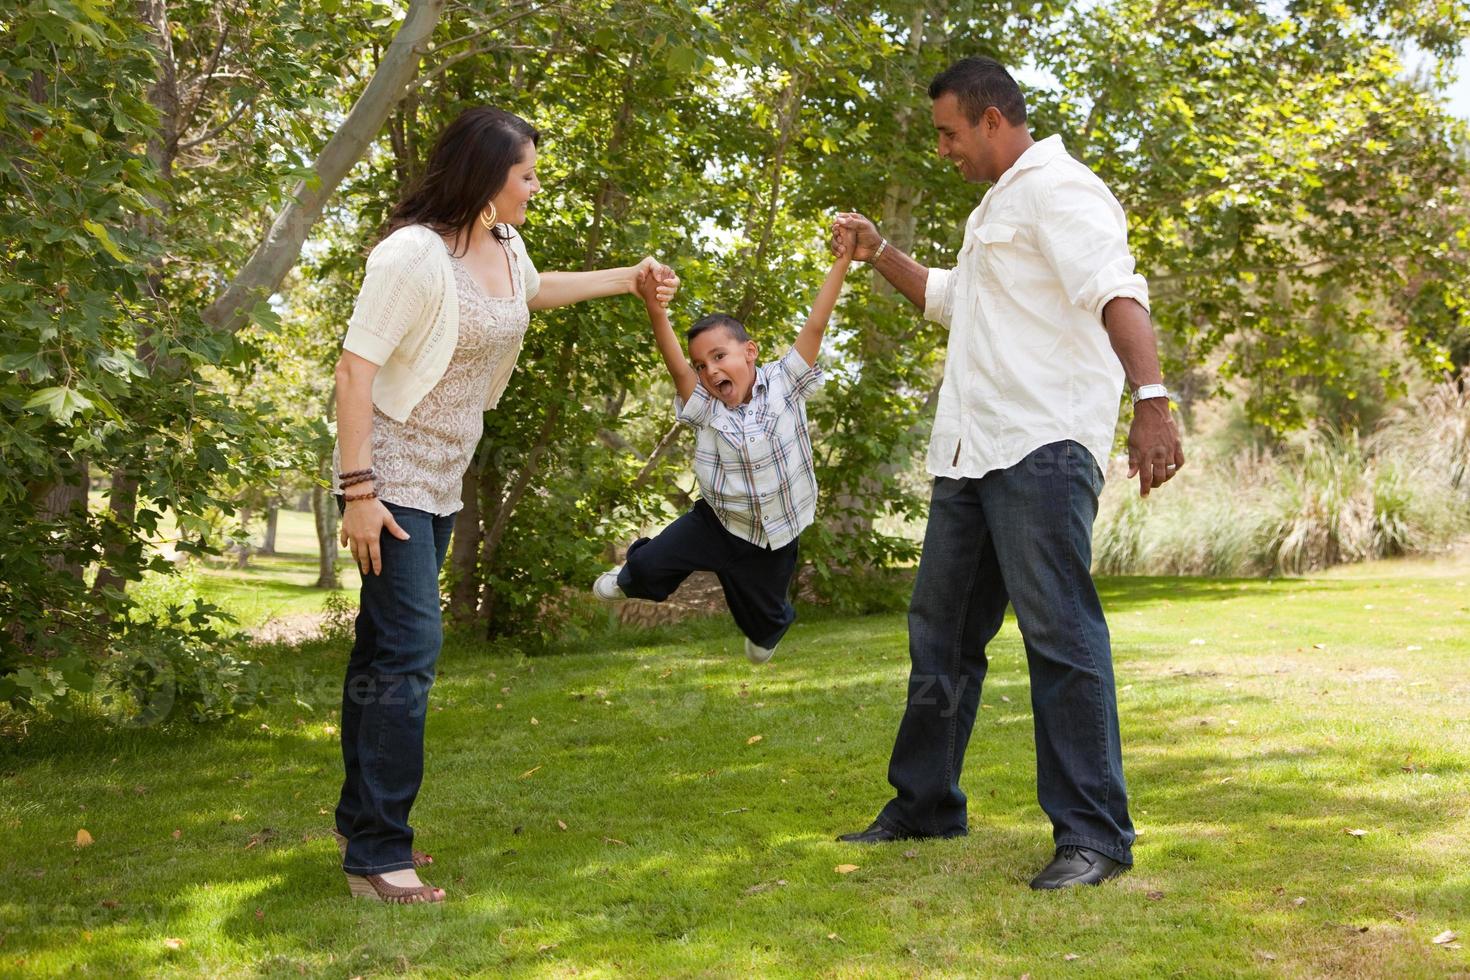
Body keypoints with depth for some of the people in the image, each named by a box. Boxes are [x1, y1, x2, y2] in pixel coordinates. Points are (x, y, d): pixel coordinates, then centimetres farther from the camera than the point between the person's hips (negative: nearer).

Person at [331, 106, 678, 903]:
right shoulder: (414, 252, -19)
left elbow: (535, 290, 32)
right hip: (392, 476, -9)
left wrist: (629, 279, 31)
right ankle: (378, 855, -8)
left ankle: (362, 822, 23)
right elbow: (355, 367, -21)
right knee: (408, 647, -13)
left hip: (442, 478, 9)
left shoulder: (503, 246, 7)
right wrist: (358, 490, -24)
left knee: (385, 647, 14)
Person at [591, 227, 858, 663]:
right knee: (650, 563, -1)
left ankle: (765, 632, 56)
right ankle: (632, 577, 38)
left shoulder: (783, 385, -15)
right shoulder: (705, 407, -15)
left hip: (773, 536, -1)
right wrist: (655, 309, -47)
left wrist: (841, 262, -30)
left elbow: (815, 327, -22)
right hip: (715, 523, 1)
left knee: (763, 617, 16)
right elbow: (677, 367, -32)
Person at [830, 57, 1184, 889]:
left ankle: (1095, 835, -9)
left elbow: (1118, 294, -24)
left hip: (1043, 447, -10)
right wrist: (878, 253, 28)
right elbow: (949, 296, 41)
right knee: (941, 630, 15)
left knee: (1059, 633, -13)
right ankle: (925, 805, 27)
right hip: (971, 452, 11)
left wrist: (1152, 399, -38)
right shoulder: (996, 206, 24)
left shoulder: (1059, 190, -8)